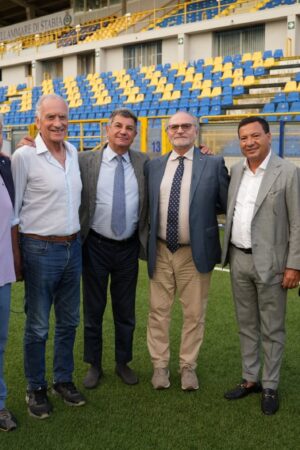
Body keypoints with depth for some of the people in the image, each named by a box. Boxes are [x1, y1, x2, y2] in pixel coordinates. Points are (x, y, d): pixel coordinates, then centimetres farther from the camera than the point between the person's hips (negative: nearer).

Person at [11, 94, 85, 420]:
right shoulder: (24, 156, -11)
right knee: (37, 326, 7)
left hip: (73, 247, 6)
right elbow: (11, 209, -9)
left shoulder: (73, 152, 7)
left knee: (69, 321, 16)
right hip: (40, 249, -6)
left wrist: (75, 240, 13)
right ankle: (35, 389, 25)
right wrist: (17, 257, -10)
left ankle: (63, 380, 33)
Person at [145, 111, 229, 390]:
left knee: (194, 313, 10)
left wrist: (202, 210, -8)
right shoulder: (153, 166, 6)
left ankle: (188, 366, 27)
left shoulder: (213, 165, -3)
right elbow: (147, 205, 12)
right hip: (160, 251, 3)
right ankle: (160, 365, 28)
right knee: (158, 311, 11)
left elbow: (228, 205, -1)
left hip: (195, 252, -2)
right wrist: (148, 241, 4)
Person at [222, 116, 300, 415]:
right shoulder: (236, 170, 7)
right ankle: (249, 379, 31)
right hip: (238, 259, 5)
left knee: (272, 330, 8)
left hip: (269, 262, -5)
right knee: (246, 325, 16)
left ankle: (270, 387, 22)